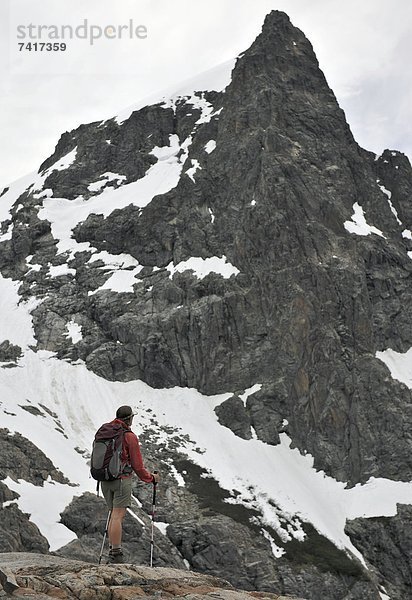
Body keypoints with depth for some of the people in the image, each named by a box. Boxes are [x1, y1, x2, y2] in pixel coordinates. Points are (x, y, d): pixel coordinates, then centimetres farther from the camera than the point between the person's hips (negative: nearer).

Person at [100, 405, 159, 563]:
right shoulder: (129, 437, -10)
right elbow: (137, 465, -6)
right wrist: (151, 478, 8)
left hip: (105, 480, 7)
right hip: (122, 479, -7)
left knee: (114, 515, 14)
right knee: (118, 516, -7)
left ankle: (112, 550, 14)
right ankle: (116, 555, -8)